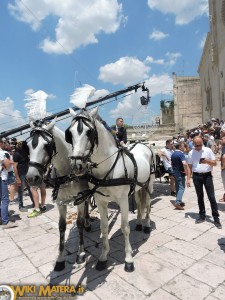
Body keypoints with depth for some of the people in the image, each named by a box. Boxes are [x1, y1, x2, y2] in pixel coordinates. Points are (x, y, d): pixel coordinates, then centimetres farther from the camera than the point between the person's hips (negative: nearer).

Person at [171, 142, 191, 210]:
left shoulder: (173, 154, 10)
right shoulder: (181, 154, -17)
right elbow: (184, 164, -30)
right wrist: (186, 172, -23)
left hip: (175, 173, 9)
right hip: (180, 173, -8)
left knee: (177, 187, 16)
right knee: (181, 188, -7)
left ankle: (179, 201, 24)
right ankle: (177, 202, -16)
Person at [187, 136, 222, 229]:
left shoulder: (208, 150, -3)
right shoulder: (191, 153, 2)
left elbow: (215, 163, 0)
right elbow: (189, 167, 7)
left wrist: (207, 161, -21)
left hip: (207, 176, -2)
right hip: (196, 176, 2)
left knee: (212, 197, -1)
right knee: (200, 197, 12)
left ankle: (216, 218, 9)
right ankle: (202, 215, 25)